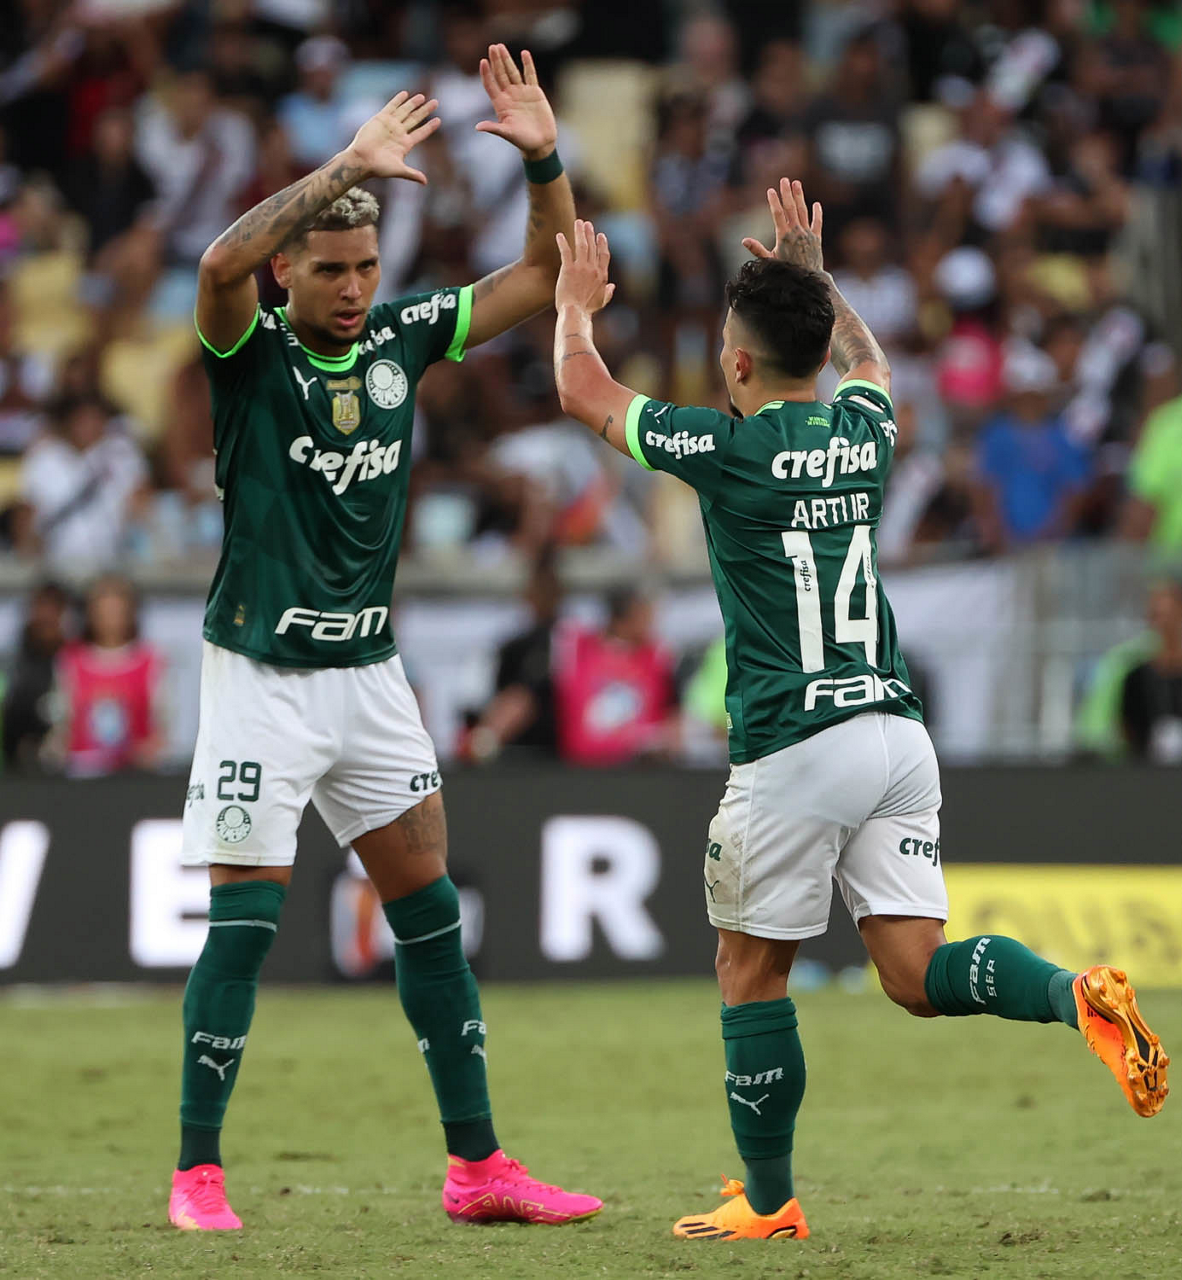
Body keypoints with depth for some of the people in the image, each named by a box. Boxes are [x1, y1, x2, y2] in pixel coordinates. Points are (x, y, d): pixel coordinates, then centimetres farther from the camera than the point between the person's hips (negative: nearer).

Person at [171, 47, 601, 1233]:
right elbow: (219, 264, -33)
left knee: (431, 912, 6)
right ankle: (198, 1172, 2)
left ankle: (477, 1165, 11)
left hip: (370, 672, 5)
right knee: (243, 921, -7)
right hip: (261, 677, -5)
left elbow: (546, 272, 10)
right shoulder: (251, 353, -10)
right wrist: (348, 166, -35)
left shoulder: (401, 339, 4)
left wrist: (543, 159, -7)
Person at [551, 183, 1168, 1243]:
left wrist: (576, 302, 28)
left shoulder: (728, 449, -6)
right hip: (897, 731, 6)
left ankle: (768, 1203, 13)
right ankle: (1077, 995, -24)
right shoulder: (863, 430, 9)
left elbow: (584, 392, 10)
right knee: (918, 973, 2)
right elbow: (866, 358, 38)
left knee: (752, 969, 8)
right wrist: (814, 273, 46)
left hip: (794, 749, -5)